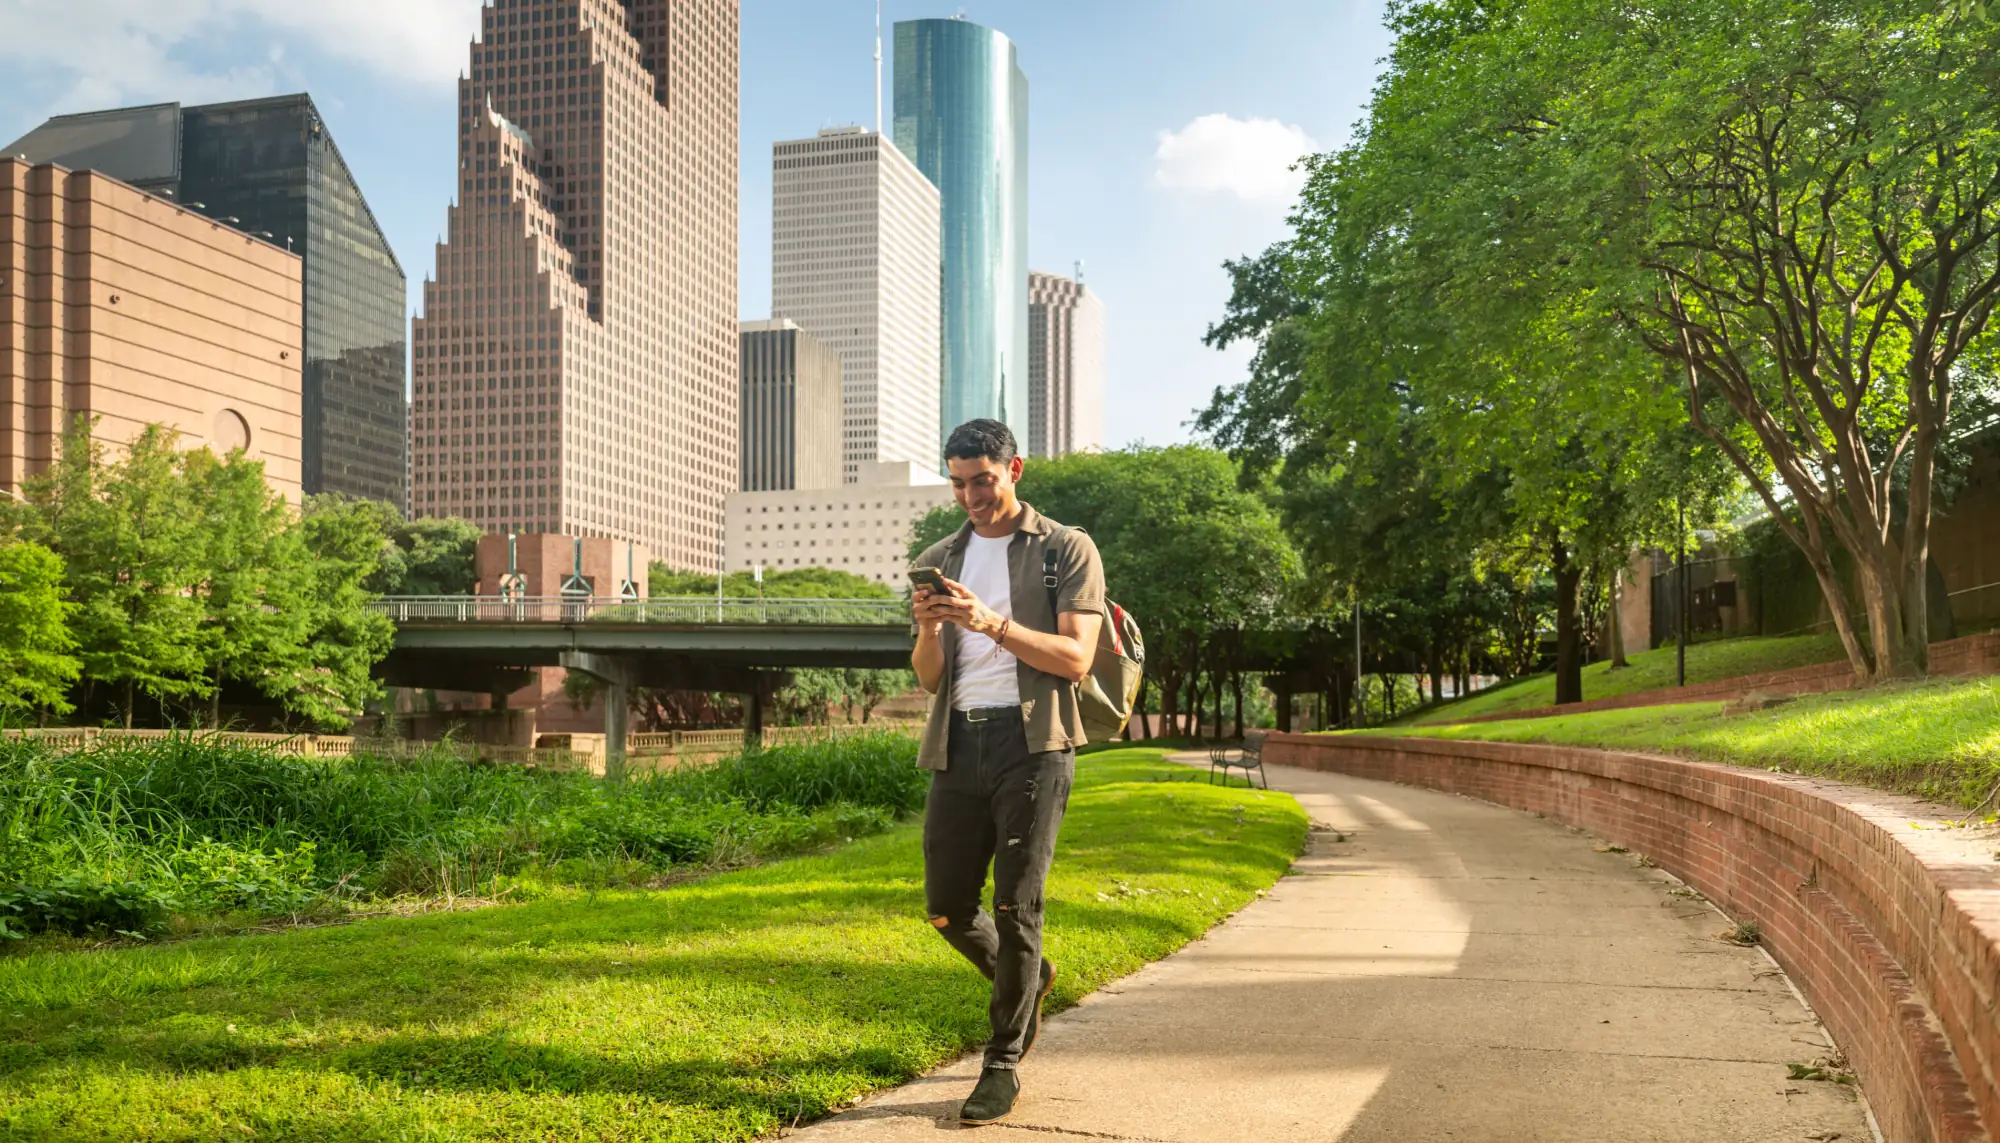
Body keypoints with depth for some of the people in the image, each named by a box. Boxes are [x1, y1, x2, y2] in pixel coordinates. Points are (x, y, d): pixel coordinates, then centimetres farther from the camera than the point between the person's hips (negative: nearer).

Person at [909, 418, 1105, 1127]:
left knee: (1015, 907, -6)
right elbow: (929, 678, 13)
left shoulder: (1066, 550, 1)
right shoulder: (938, 561, 15)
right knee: (947, 909, 6)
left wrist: (991, 623, -20)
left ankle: (1003, 1065, 7)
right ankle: (1027, 981, 35)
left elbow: (1076, 658, -9)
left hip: (1031, 742, -5)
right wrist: (929, 629, -8)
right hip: (958, 744, 5)